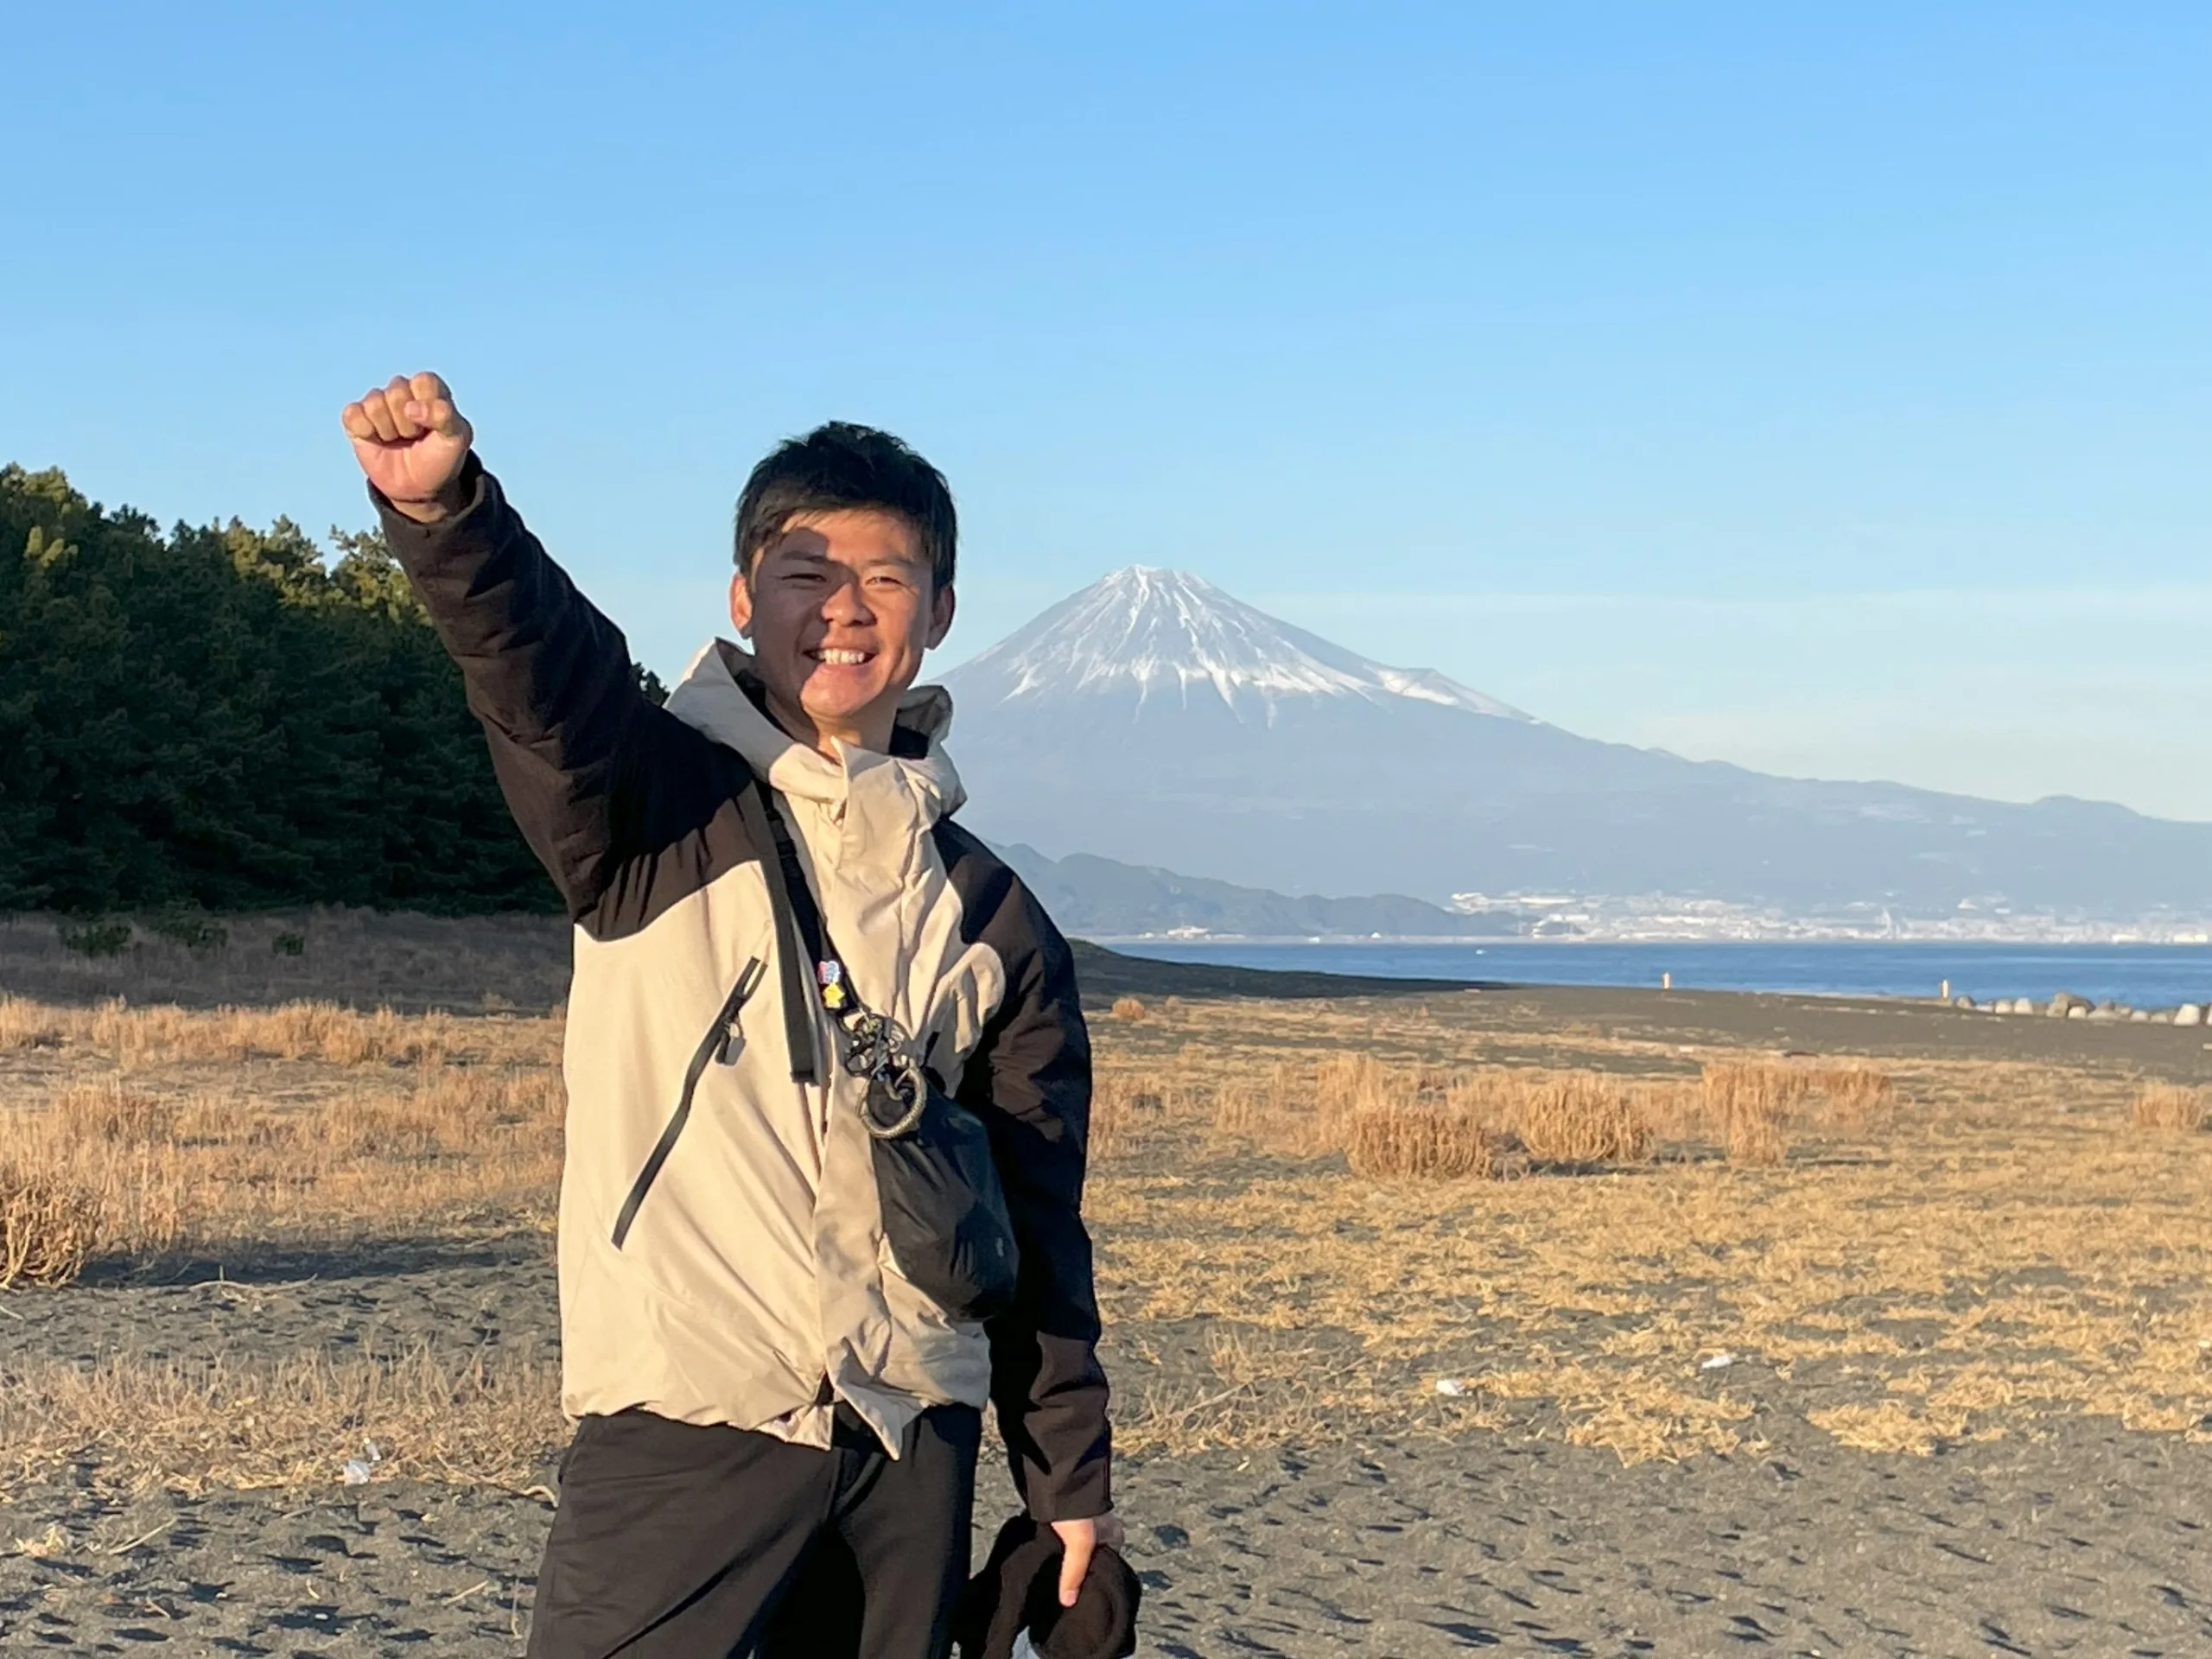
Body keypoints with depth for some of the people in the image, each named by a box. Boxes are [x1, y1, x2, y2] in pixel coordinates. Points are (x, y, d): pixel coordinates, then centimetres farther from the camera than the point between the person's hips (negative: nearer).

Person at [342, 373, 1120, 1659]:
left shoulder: (994, 918, 13)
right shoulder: (659, 802, 3)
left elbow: (1038, 1220, 15)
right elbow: (536, 660, -19)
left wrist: (1070, 1477, 15)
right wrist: (443, 505, -39)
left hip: (917, 1444, 4)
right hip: (686, 1424, -3)